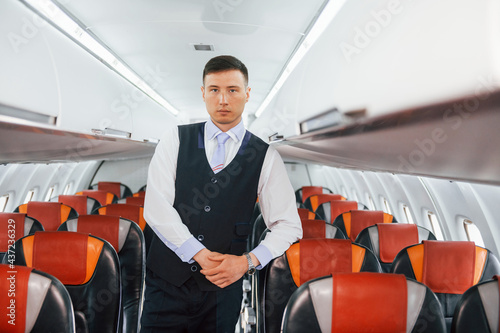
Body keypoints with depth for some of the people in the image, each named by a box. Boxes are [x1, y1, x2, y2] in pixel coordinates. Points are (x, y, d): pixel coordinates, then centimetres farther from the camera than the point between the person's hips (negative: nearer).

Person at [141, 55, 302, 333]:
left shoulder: (265, 158, -1)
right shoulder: (175, 140, 0)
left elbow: (289, 225, 1)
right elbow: (155, 208, -8)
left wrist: (248, 261, -12)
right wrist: (200, 254, -14)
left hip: (223, 288, 0)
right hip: (167, 281, 1)